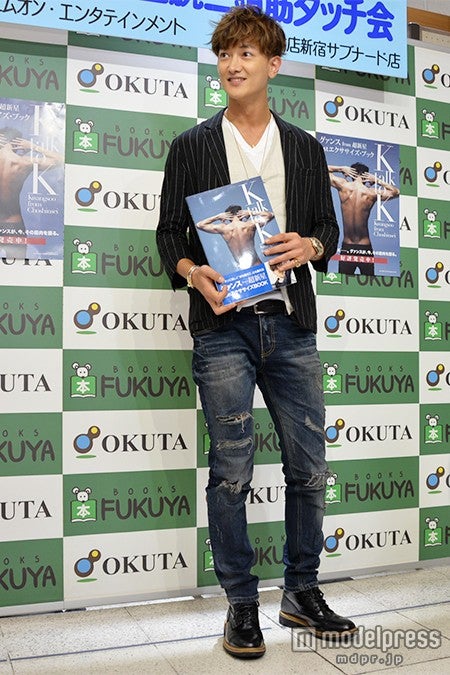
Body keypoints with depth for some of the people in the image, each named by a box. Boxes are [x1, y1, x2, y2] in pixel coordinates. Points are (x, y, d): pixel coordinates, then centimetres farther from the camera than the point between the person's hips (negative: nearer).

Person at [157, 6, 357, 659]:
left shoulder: (305, 148, 15)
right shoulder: (192, 146, 9)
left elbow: (328, 225, 16)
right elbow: (169, 230, 7)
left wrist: (310, 246, -7)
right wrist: (193, 272, -14)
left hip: (290, 324, 3)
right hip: (223, 326, -2)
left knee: (309, 468, 7)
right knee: (231, 473, 1)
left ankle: (302, 592, 26)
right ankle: (242, 605, 18)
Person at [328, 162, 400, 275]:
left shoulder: (343, 186, -6)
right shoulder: (372, 193, -6)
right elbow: (396, 192, 14)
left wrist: (341, 169, 9)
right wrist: (377, 180, 9)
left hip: (346, 247, 1)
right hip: (365, 248, -1)